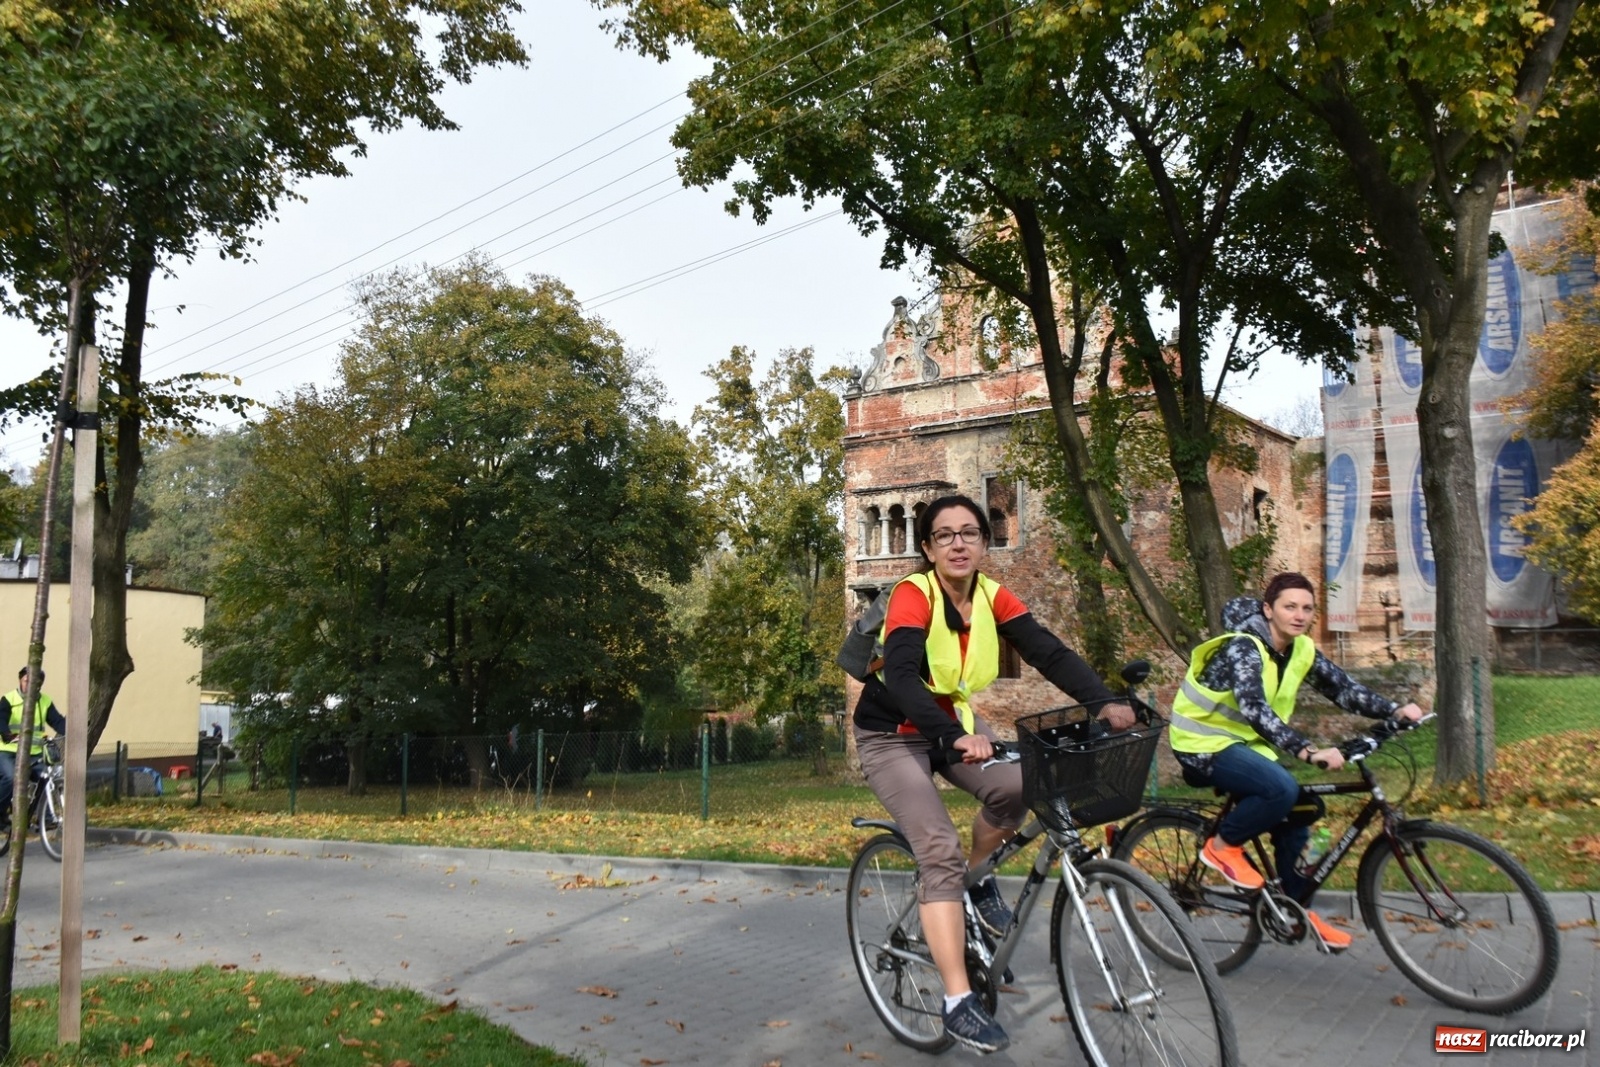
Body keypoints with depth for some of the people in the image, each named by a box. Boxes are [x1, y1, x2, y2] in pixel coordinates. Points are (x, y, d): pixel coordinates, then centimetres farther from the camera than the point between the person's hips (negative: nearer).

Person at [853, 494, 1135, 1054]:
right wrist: (955, 738, -54)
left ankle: (977, 878, 9)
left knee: (1018, 786, -21)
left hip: (954, 722, 5)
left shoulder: (992, 595, -8)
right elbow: (900, 678, -39)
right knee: (941, 852, -20)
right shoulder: (913, 594, -25)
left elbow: (1050, 652, -18)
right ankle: (958, 1004, -13)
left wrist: (1104, 701, -35)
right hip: (893, 736, -5)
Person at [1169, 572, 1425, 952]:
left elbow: (1343, 688, -4)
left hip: (1244, 742, 8)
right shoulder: (1243, 648, -24)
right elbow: (1255, 709, -36)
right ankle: (1222, 845, -7)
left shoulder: (1301, 651, 0)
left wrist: (1395, 710, -20)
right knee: (1283, 789, -29)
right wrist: (1308, 751, -46)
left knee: (1295, 814, 6)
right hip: (1204, 744, -8)